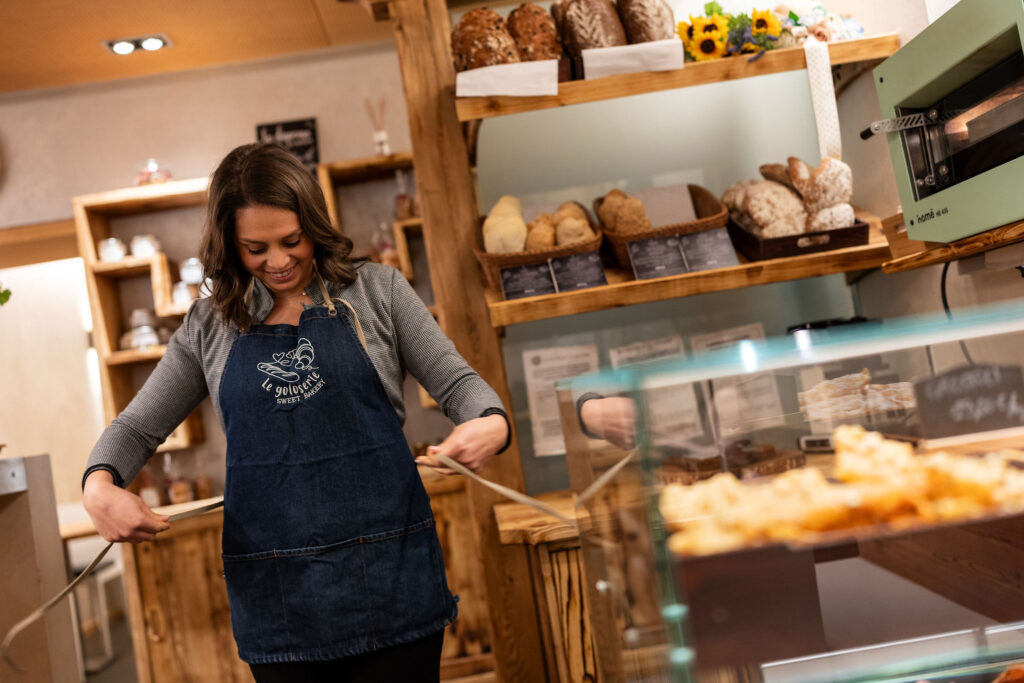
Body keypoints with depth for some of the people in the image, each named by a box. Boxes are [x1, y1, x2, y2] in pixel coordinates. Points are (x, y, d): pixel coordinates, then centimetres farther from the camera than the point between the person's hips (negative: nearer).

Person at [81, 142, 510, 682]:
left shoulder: (375, 291, 2)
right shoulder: (209, 326, 8)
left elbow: (455, 381, 2)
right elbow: (137, 428, 14)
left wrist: (492, 423, -19)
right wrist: (99, 486, -7)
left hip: (389, 569, -1)